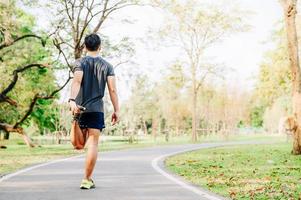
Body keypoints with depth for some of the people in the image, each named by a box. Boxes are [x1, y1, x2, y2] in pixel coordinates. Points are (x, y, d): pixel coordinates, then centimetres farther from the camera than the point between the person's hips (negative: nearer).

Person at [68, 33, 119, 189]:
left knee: (79, 144, 15)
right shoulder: (107, 66, 7)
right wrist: (116, 110, 2)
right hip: (97, 109, -1)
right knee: (93, 144, 0)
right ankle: (87, 180, -2)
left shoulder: (80, 63, 3)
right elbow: (112, 89, 0)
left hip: (80, 107, 1)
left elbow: (77, 81, -16)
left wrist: (72, 100, -27)